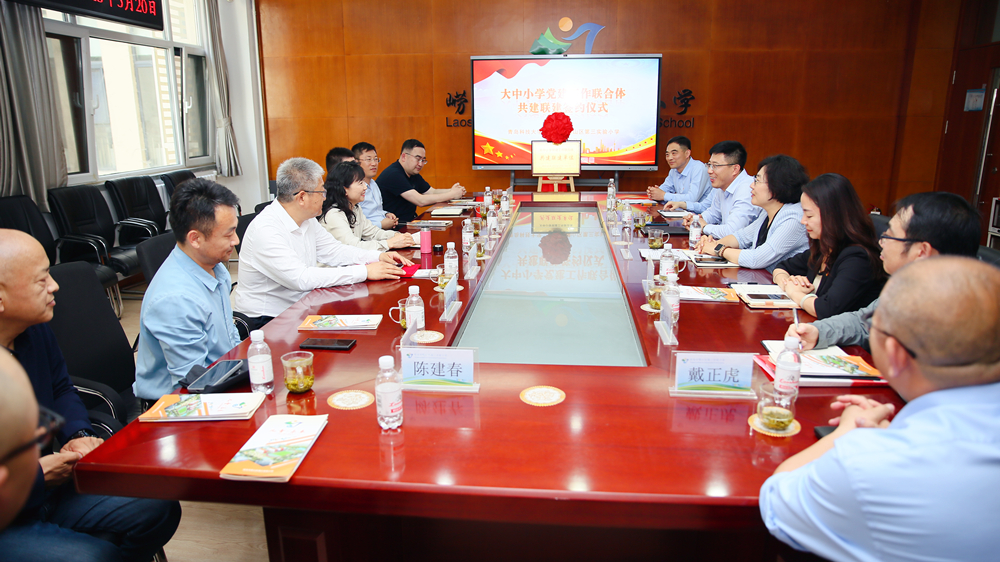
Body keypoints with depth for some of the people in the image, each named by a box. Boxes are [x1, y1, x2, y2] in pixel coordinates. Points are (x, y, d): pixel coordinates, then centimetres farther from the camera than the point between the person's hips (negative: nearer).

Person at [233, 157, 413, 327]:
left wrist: (379, 256, -1)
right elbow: (301, 278, -31)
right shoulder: (265, 230, -24)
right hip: (265, 321, -8)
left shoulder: (307, 220, 5)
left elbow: (333, 250, 15)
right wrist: (365, 272, -29)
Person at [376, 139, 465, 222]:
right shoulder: (393, 174, -19)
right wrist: (452, 195, -19)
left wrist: (451, 191, -5)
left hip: (410, 222, 9)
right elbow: (421, 201, -24)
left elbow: (432, 192, 17)